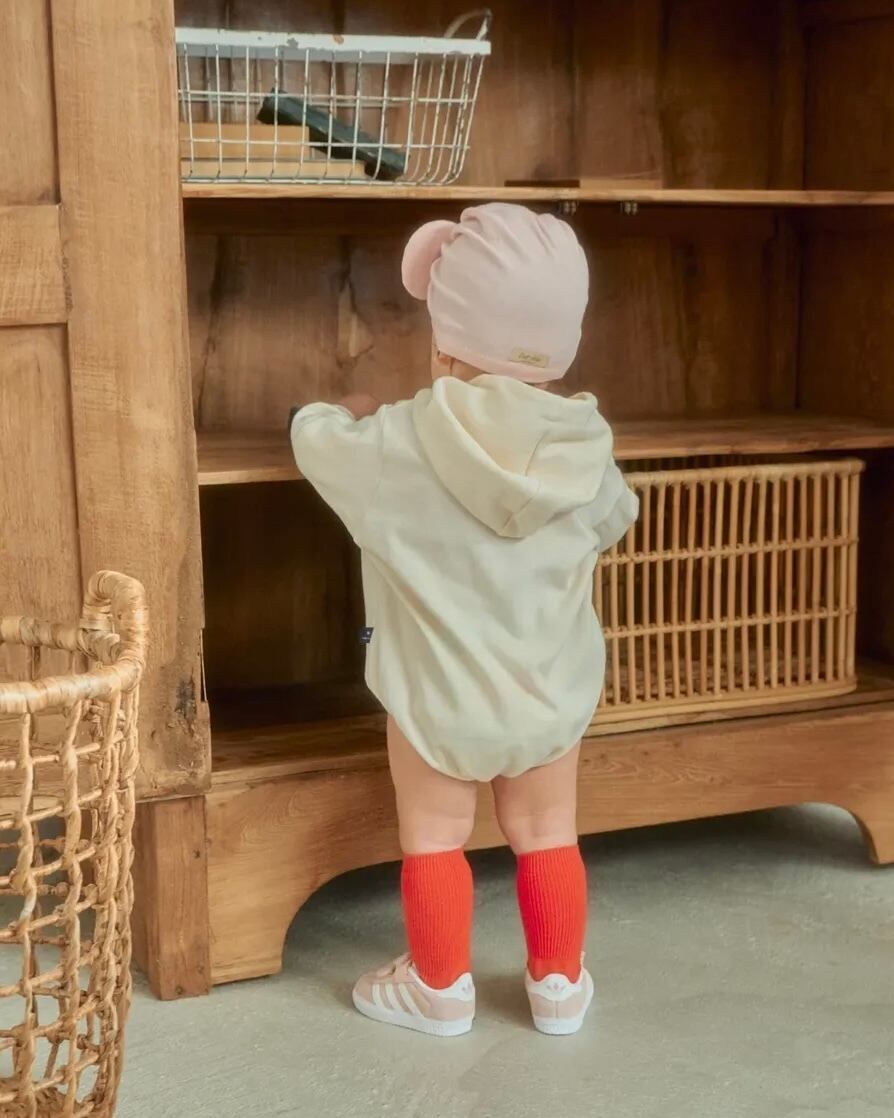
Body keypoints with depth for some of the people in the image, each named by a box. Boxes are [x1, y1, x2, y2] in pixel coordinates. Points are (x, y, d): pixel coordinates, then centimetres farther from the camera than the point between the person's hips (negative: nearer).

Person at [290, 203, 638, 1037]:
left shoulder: (393, 446, -19)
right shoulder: (585, 450, -11)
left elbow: (312, 437, -1)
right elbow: (614, 522, 9)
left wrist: (349, 413, 21)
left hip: (439, 697, -2)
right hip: (552, 697, 3)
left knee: (435, 838, 15)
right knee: (545, 836, 18)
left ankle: (439, 990, 29)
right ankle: (558, 984, 31)